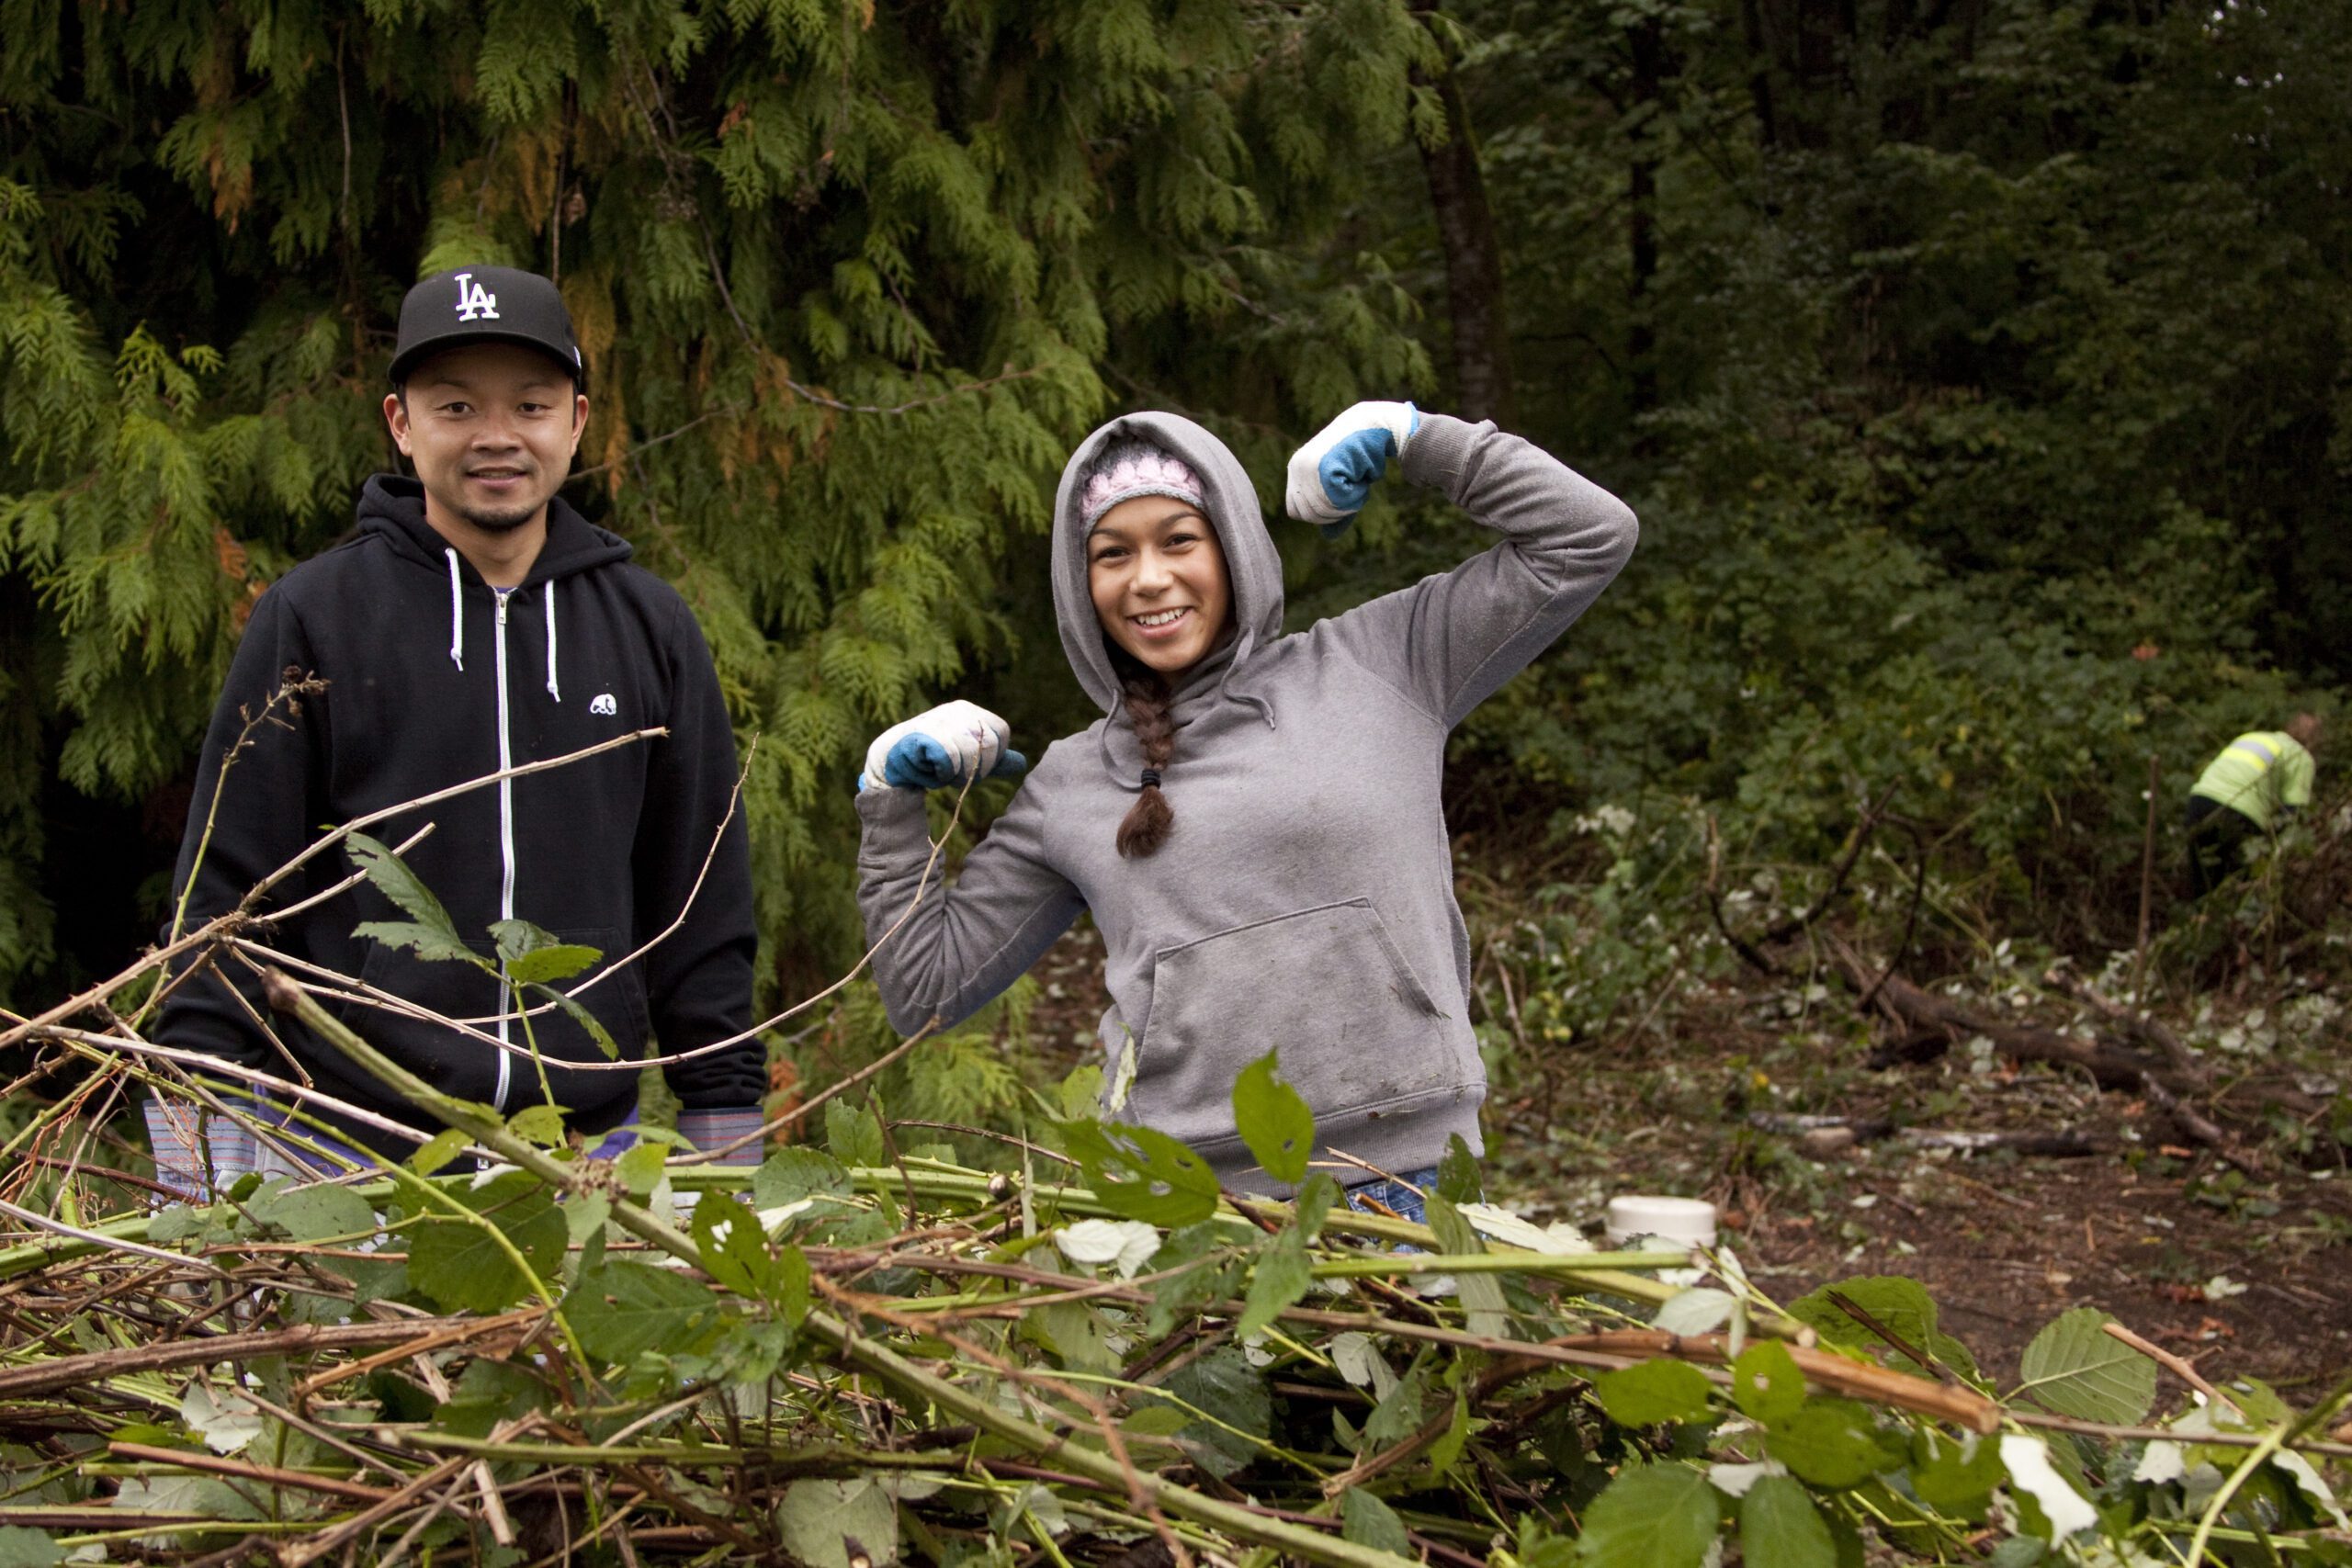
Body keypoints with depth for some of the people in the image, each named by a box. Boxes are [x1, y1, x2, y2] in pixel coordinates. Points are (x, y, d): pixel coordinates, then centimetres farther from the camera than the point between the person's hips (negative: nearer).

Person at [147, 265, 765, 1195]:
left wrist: (724, 1114, 7)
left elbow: (703, 900, 11)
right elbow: (227, 884, 0)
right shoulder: (312, 617, 1)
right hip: (341, 1149, -2)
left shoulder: (650, 627, 9)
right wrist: (199, 1169, -6)